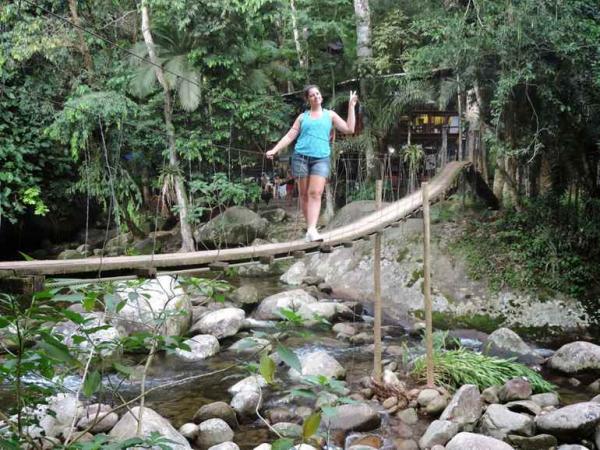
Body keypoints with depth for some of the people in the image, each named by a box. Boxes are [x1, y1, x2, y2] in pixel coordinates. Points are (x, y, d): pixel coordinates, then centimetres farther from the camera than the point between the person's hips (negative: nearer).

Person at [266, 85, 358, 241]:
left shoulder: (330, 115, 15)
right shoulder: (303, 117, 15)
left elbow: (349, 129, 7)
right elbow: (290, 136, 11)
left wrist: (351, 106, 5)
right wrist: (274, 150, 1)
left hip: (321, 158, -1)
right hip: (301, 157, 2)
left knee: (316, 193, -16)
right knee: (304, 193, 1)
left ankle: (311, 230, -25)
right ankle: (310, 226, 11)